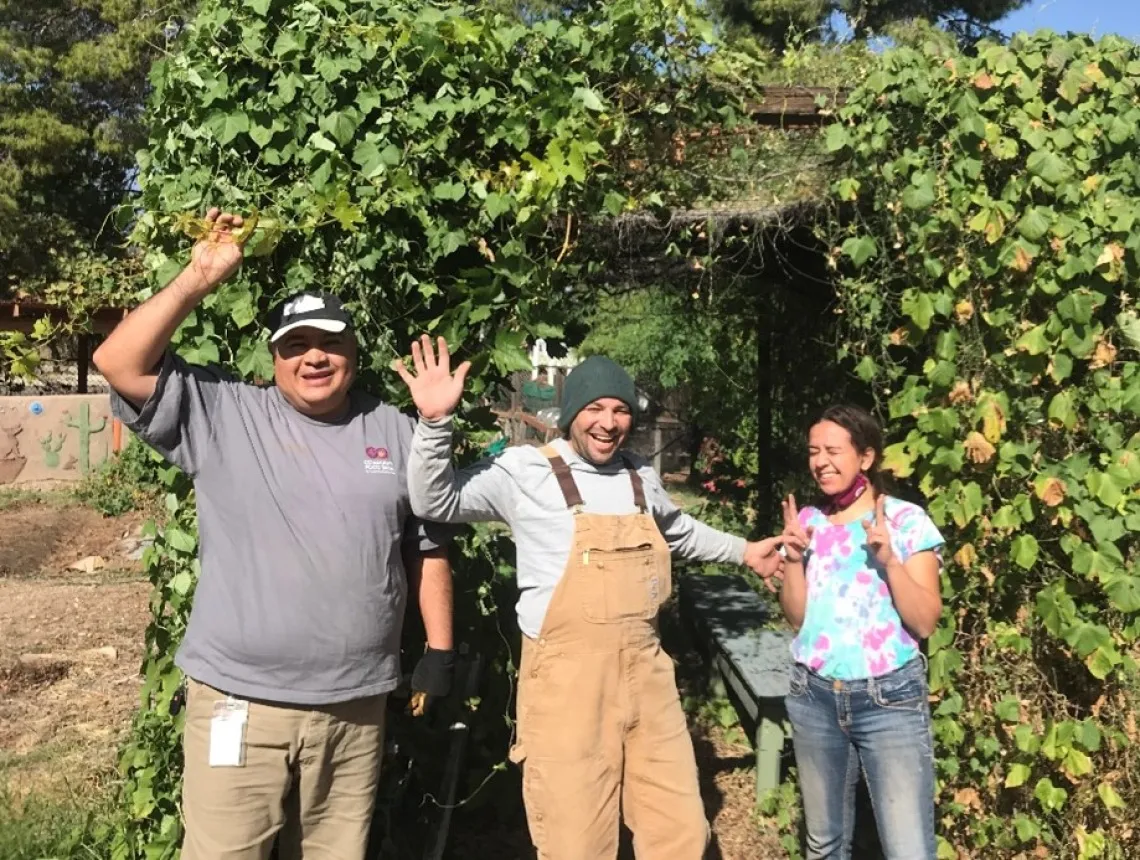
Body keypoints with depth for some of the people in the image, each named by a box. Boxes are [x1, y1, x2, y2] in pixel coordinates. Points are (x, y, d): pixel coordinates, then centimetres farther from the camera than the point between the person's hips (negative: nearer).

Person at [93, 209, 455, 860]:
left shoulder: (395, 432, 7)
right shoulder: (223, 416, -1)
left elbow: (429, 548, 11)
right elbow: (120, 365, -12)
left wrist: (440, 652, 7)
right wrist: (199, 280, -15)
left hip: (356, 704, 3)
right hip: (240, 700, -2)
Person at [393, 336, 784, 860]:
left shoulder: (642, 478, 12)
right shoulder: (527, 470, -6)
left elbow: (678, 532, 32)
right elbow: (434, 502, -11)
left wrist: (742, 551, 37)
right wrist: (435, 421, -24)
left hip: (646, 674, 6)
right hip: (568, 681, -5)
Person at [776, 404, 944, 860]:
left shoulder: (907, 520, -6)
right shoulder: (808, 522, 6)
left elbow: (925, 621, -10)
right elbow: (796, 617, 5)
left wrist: (889, 560, -21)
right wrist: (793, 559, -9)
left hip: (890, 698, -4)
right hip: (814, 696, 4)